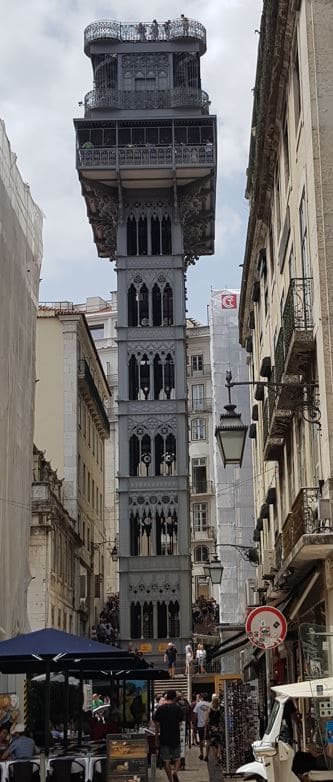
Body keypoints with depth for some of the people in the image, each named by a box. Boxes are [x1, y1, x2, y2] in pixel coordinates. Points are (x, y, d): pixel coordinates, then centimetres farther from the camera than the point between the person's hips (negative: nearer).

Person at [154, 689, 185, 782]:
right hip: (176, 737, 0)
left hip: (164, 737, 0)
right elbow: (180, 722, 3)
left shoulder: (160, 709, -3)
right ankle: (175, 772, -10)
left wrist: (156, 738, 9)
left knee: (166, 760, 8)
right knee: (177, 758, 15)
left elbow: (157, 725, 1)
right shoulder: (178, 708, -3)